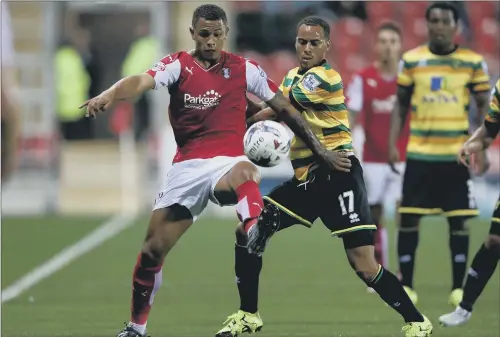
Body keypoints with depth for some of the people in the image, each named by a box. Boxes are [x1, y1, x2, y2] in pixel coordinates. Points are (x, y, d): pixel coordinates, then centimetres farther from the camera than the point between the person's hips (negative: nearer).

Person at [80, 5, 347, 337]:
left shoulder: (244, 69, 2)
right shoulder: (177, 65, -1)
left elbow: (284, 107, 11)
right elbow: (141, 81, -21)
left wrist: (319, 149, 9)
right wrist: (109, 95, -42)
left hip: (228, 162, -1)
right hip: (186, 168, 1)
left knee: (247, 173, -40)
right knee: (153, 249, 2)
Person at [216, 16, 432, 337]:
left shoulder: (326, 77, -12)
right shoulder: (294, 76, 15)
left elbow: (275, 112, -12)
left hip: (336, 175, -8)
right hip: (306, 179, 8)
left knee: (365, 267, -15)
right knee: (248, 231, 5)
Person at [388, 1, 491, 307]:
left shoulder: (473, 62, 0)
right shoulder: (411, 60, 3)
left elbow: (484, 107, 5)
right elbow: (401, 105, 9)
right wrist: (393, 144, 0)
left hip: (458, 155, -1)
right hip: (419, 154, 1)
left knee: (459, 220, 2)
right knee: (408, 218, 0)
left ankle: (459, 287, 10)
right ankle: (406, 285, 11)